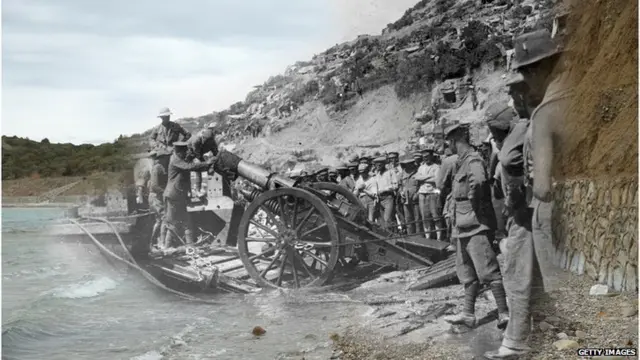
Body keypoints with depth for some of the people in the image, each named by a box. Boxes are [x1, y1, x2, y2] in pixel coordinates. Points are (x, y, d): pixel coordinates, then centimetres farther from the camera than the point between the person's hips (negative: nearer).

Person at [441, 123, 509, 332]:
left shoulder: (473, 160, -15)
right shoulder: (461, 162, 14)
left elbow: (478, 181, -35)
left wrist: (473, 201, -22)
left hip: (476, 223, -10)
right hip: (464, 226, 10)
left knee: (488, 270, -8)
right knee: (467, 272, 14)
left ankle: (504, 314, -4)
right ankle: (468, 314, 20)